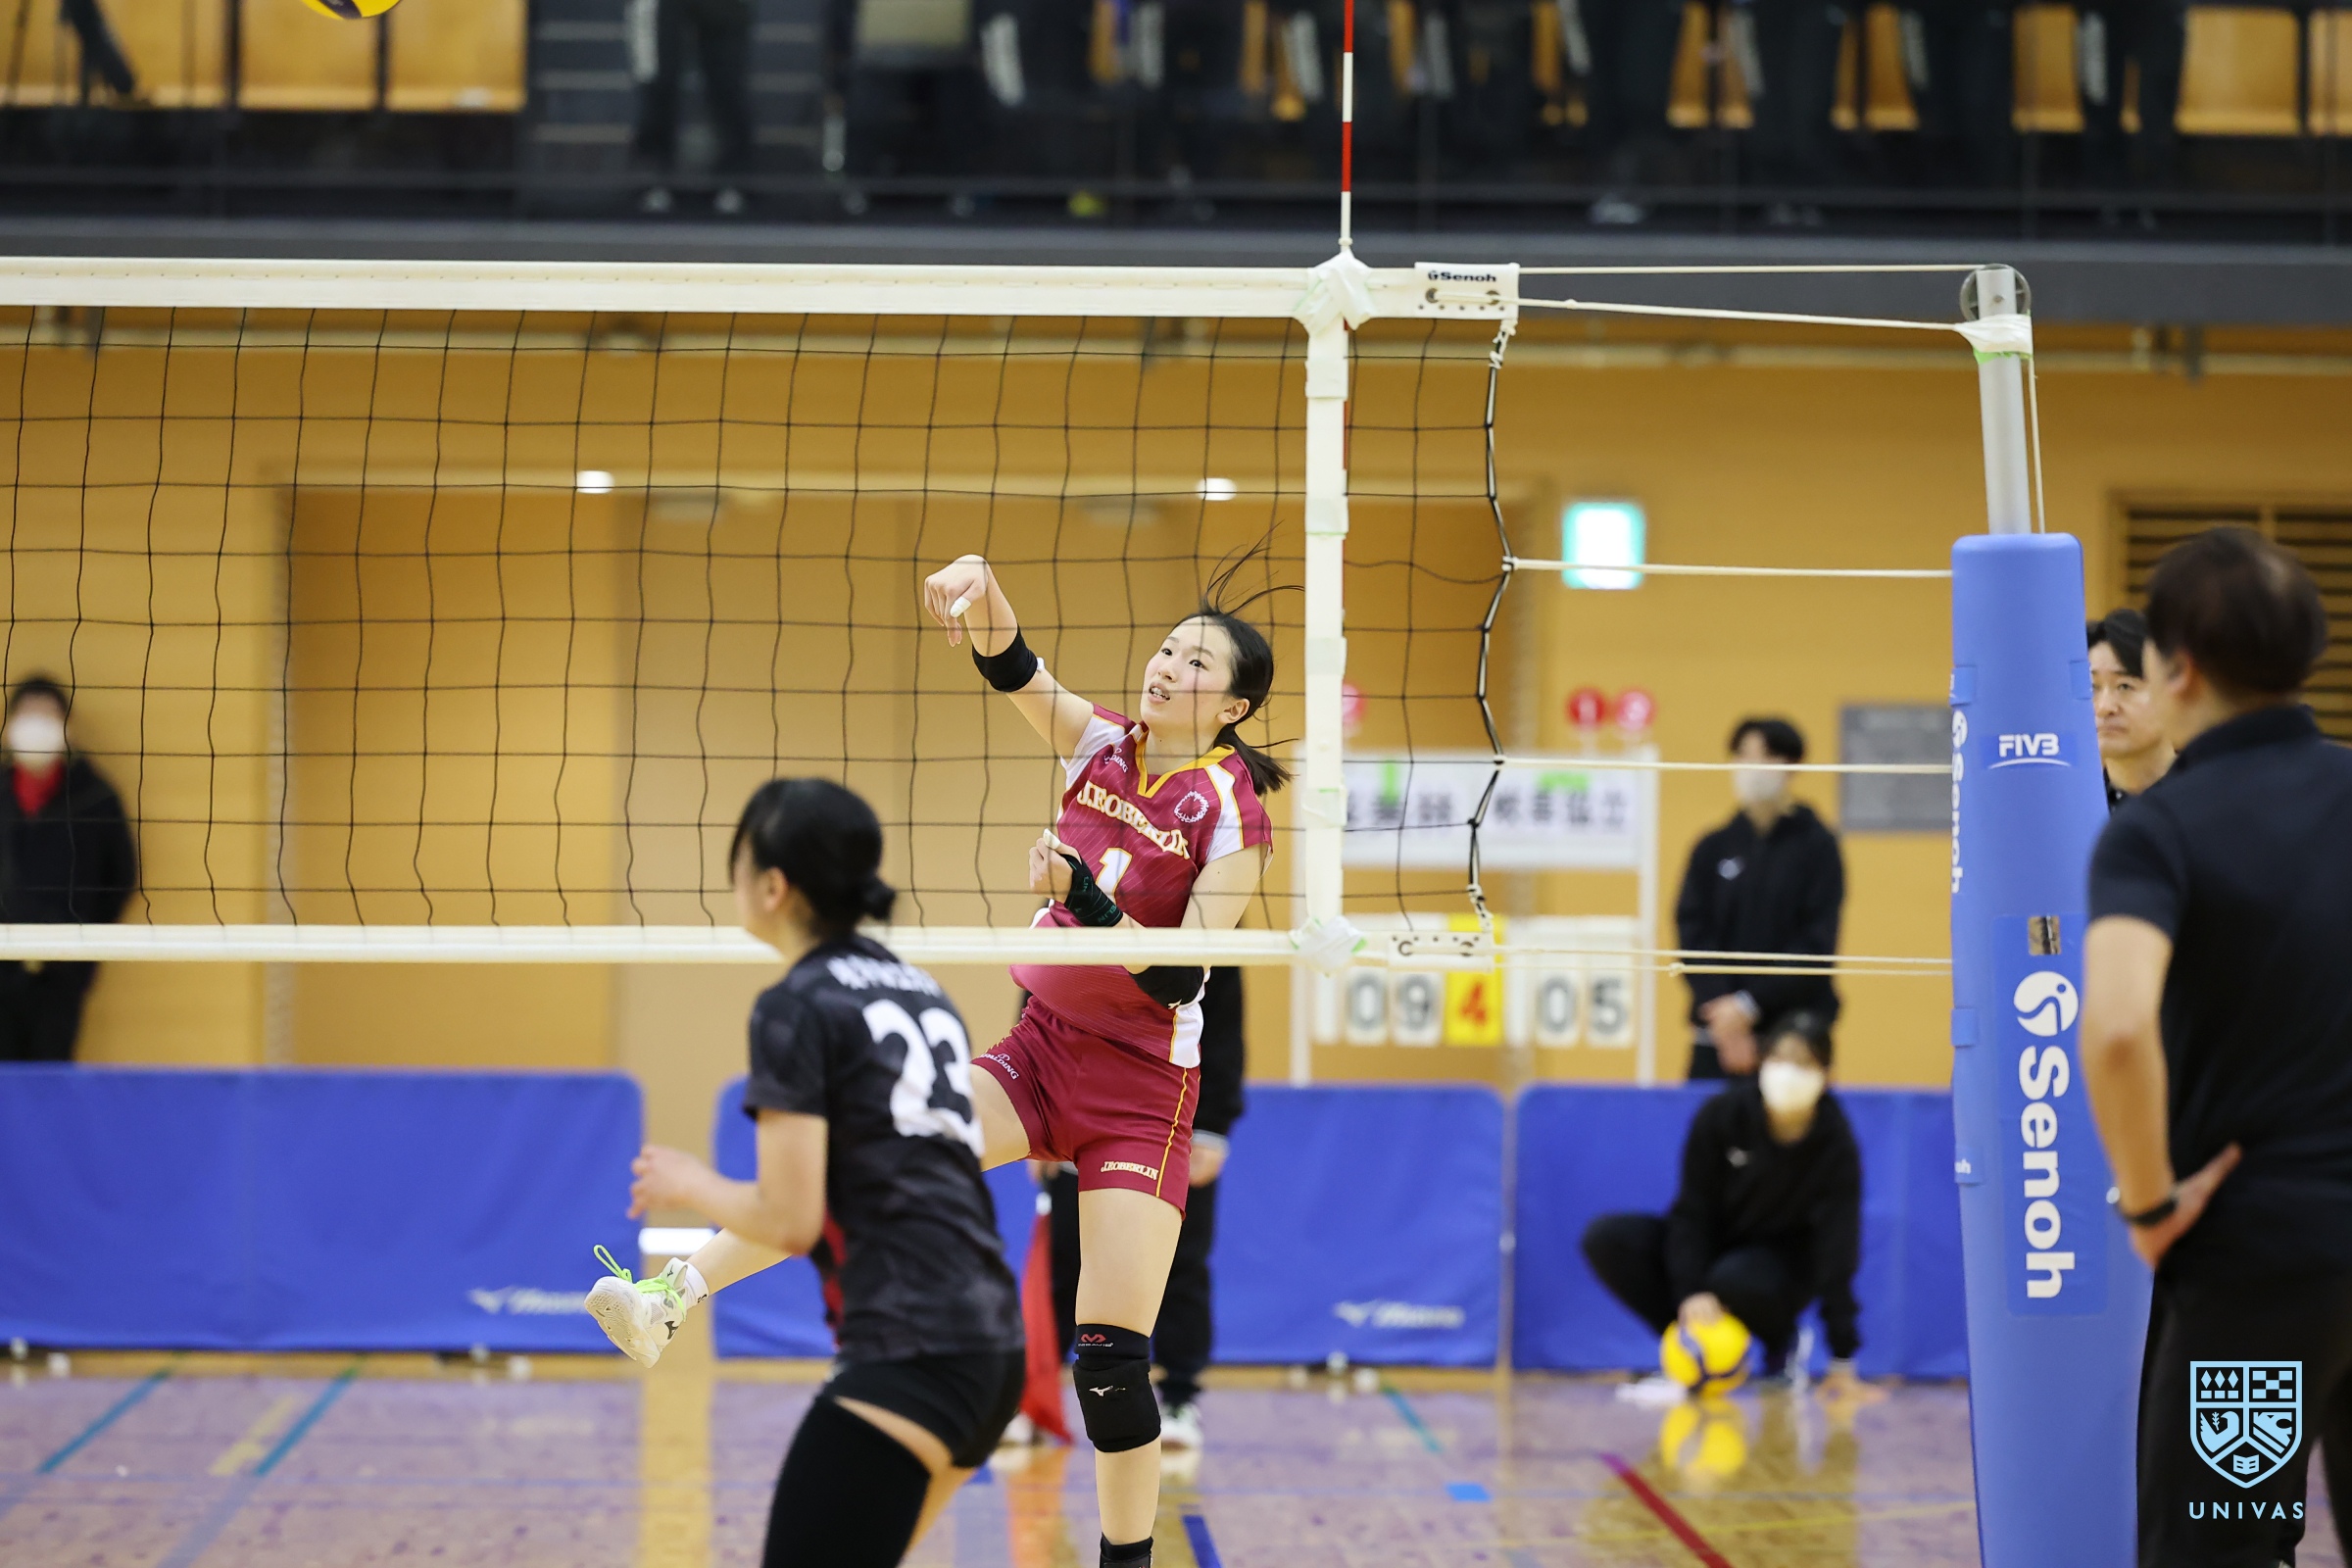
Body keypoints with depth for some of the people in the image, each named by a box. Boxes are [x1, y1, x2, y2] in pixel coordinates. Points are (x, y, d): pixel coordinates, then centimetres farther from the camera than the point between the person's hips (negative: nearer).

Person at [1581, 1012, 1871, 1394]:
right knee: (1605, 1238, -22)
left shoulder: (1836, 1146, -21)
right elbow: (1692, 1210, -14)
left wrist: (1842, 1360, -26)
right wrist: (1692, 1291, -29)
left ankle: (1780, 1340, -3)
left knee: (1735, 1280, -39)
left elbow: (1836, 1252, -23)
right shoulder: (1721, 1114, -17)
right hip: (1710, 1246, 3)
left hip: (1781, 1261, -3)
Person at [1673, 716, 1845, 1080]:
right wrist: (1716, 1005, -11)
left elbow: (1816, 945, -5)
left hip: (1794, 1031, -3)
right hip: (1717, 1031, 3)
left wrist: (1750, 1004, -12)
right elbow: (1692, 934, 4)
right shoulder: (1713, 849, 11)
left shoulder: (1817, 846, 1)